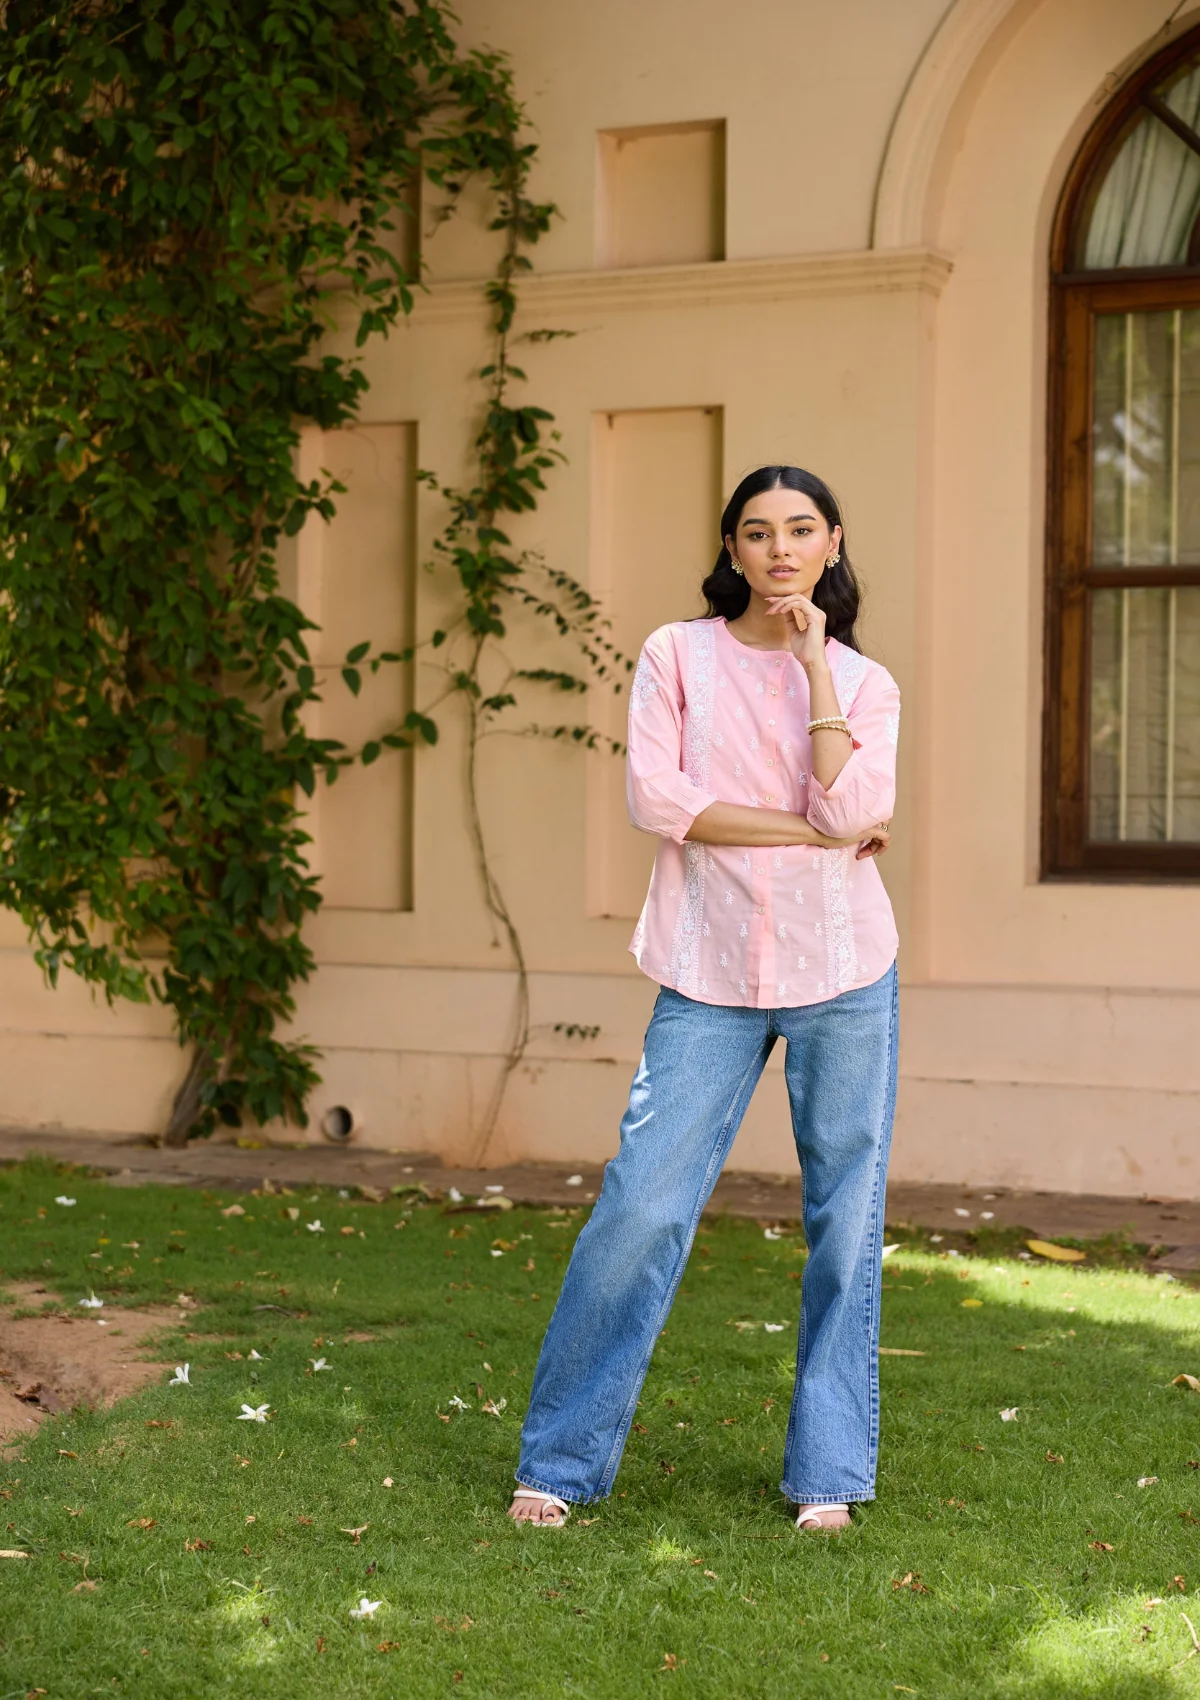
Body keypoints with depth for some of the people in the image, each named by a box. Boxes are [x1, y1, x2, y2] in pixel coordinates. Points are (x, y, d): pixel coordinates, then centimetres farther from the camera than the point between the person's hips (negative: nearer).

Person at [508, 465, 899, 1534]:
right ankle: (562, 1462, 5)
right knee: (642, 1206, -7)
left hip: (842, 972, 2)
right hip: (711, 974, -1)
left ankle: (829, 1471, 15)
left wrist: (815, 659, -8)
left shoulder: (864, 683, 8)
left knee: (847, 1219, 3)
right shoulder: (678, 656, 5)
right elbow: (655, 801, -7)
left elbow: (851, 809, -9)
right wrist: (810, 831, -9)